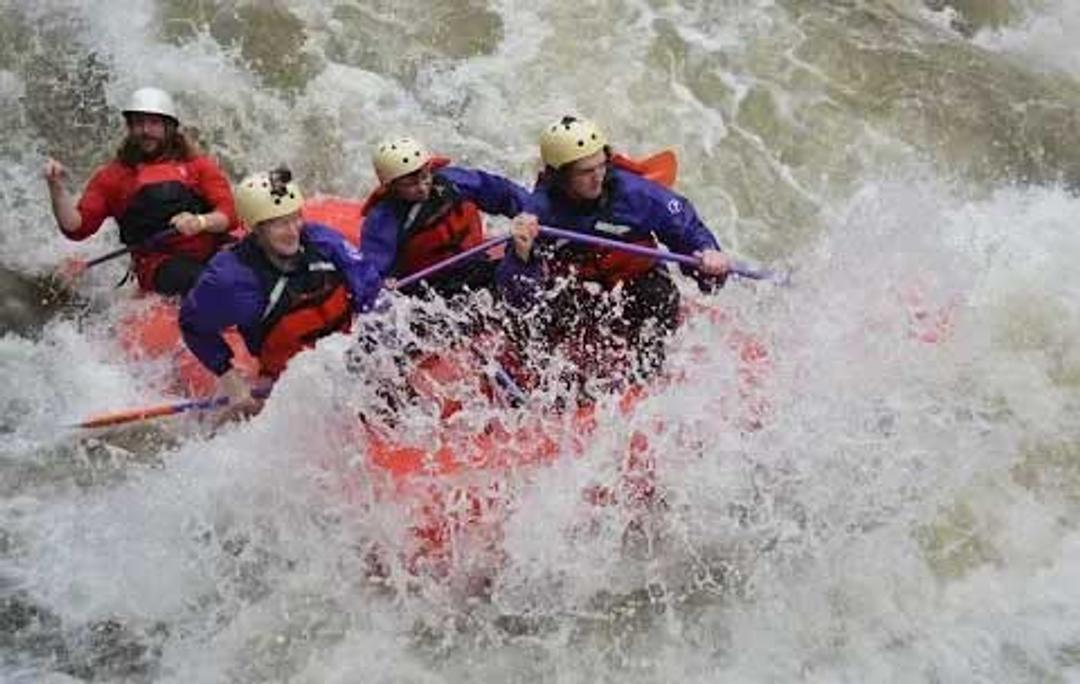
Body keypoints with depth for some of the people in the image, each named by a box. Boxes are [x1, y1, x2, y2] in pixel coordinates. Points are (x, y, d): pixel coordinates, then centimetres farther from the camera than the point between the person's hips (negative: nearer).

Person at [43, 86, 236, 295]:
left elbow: (229, 212, 7)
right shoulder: (112, 176, 19)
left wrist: (201, 222, -14)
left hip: (212, 251, 2)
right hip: (160, 264, -2)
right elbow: (76, 228, 11)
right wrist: (57, 187, -4)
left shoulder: (197, 164, 19)